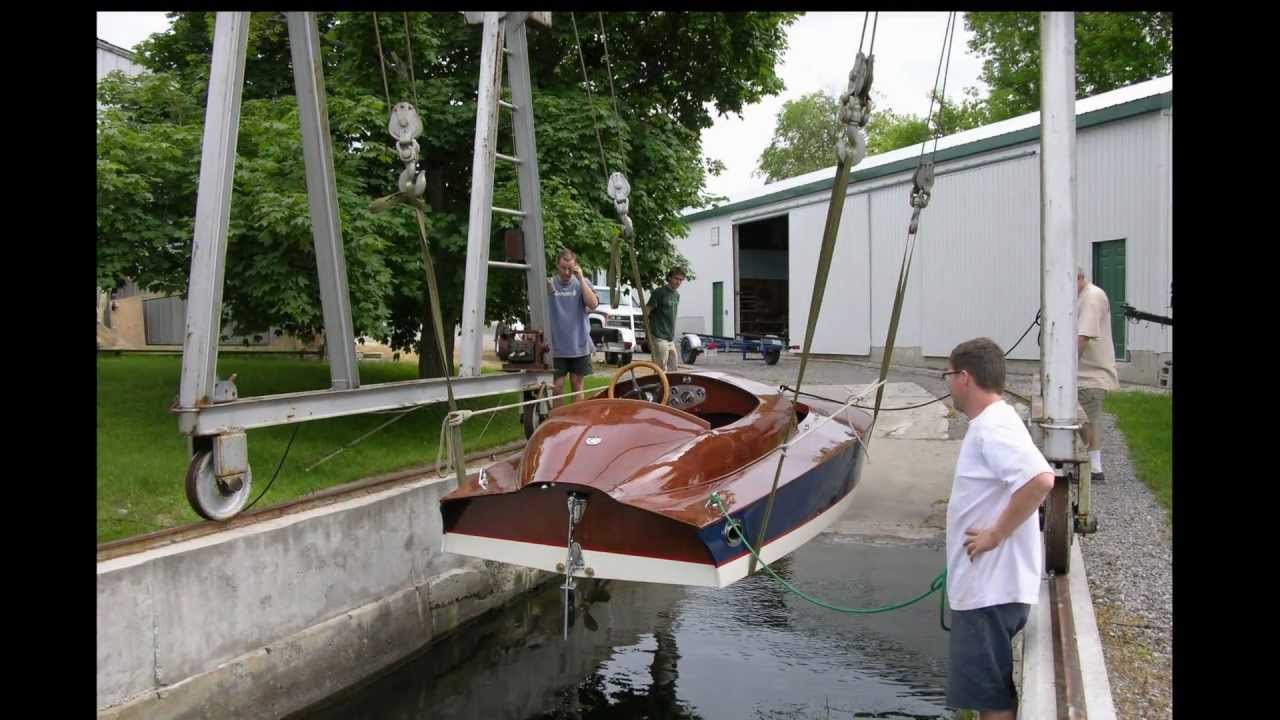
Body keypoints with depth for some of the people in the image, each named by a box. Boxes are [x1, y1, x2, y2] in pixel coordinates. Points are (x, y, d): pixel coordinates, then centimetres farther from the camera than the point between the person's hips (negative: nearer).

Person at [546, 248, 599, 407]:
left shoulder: (582, 283, 0)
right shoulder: (549, 283, -2)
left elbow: (593, 304, -14)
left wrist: (581, 279, -18)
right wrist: (547, 290, -23)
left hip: (579, 344, 1)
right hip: (556, 346, -1)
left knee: (577, 384, 11)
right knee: (557, 386, 0)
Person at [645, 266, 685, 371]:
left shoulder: (677, 295, 14)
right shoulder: (659, 292, -10)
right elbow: (646, 312, -12)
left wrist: (673, 337, 19)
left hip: (671, 340, 8)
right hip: (659, 338, -8)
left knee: (674, 369, 11)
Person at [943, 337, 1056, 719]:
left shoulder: (992, 429, -20)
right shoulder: (990, 423, 12)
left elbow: (1041, 480, -34)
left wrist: (996, 533, -25)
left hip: (991, 588, -10)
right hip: (985, 584, 10)